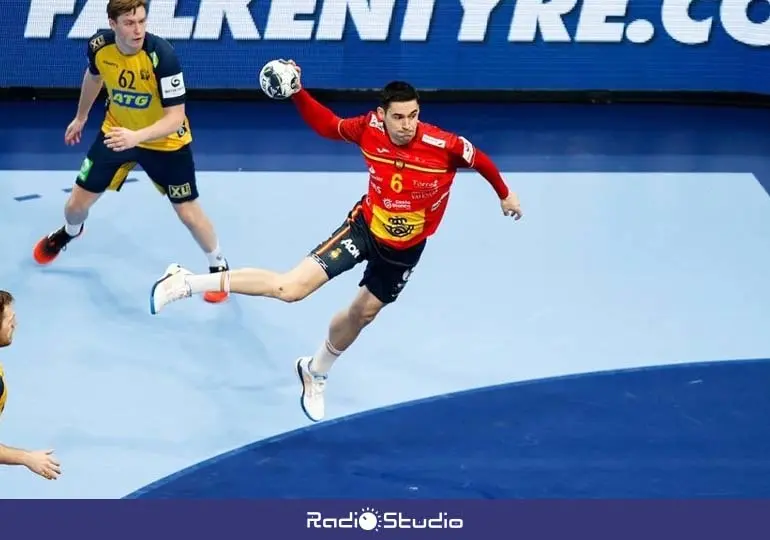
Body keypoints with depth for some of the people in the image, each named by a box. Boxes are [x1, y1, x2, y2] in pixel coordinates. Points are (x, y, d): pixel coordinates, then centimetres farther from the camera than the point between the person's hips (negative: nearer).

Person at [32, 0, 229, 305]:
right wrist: (81, 117, 20)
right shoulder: (98, 46, -20)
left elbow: (175, 117, -34)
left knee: (187, 212, 2)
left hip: (165, 141, -4)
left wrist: (137, 137, -49)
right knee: (77, 203, 10)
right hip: (117, 132, 4)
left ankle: (219, 268, 29)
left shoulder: (163, 56, -35)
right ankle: (69, 233, 48)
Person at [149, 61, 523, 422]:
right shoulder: (370, 129, -20)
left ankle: (315, 373, 47)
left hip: (405, 249, 2)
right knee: (290, 288, -14)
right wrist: (297, 93, -17)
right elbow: (327, 125, -2)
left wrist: (504, 194, 9)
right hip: (365, 227, -1)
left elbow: (478, 158, -5)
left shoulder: (443, 145, -26)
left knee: (363, 312, 18)